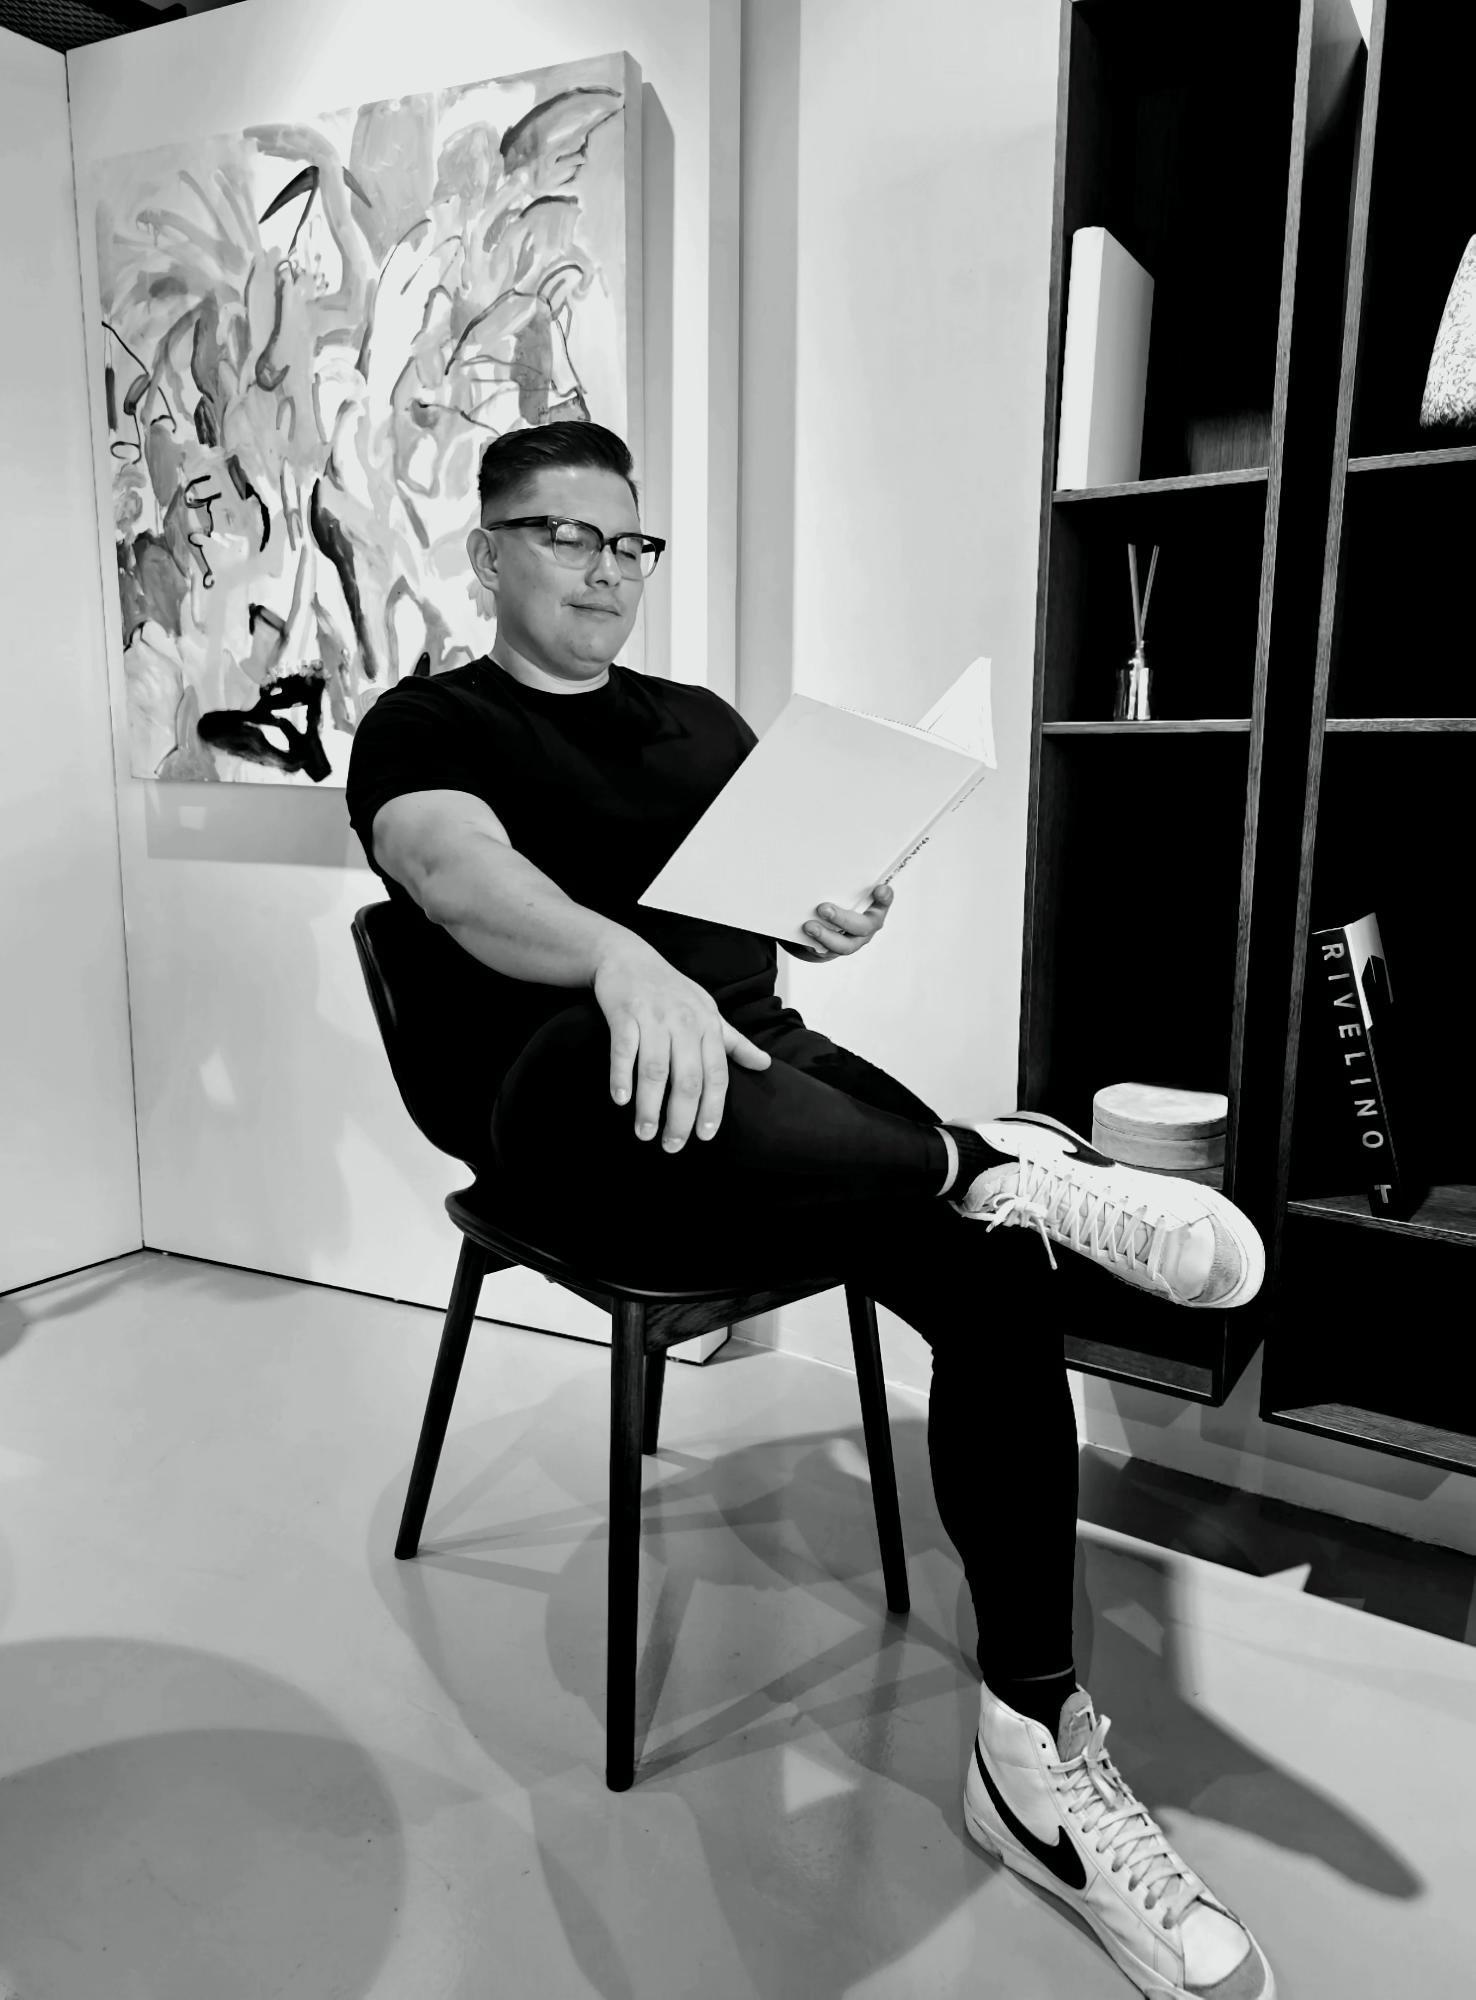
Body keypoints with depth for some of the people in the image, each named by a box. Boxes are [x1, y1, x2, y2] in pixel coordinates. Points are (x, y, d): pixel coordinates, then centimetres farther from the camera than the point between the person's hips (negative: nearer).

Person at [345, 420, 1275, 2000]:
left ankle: (1032, 1749, -11)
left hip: (756, 1070, 5)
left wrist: (841, 916, -7)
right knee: (629, 1050, -42)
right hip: (574, 1108, -4)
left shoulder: (702, 723, 25)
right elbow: (463, 877, -16)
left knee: (993, 1267, -21)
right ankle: (1009, 1165, -30)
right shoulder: (424, 725, 7)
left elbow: (784, 900, 19)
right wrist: (624, 959, -38)